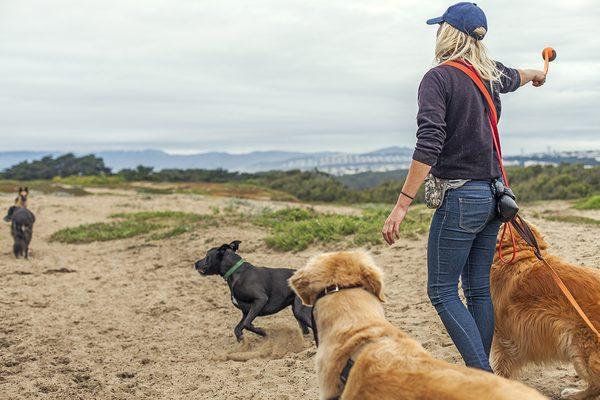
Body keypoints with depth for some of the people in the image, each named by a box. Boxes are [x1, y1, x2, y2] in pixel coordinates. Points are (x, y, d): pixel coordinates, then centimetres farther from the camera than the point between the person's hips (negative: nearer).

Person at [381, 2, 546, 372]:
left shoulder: (439, 78, -12)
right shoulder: (491, 74, 10)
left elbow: (429, 145, -23)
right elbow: (516, 76, 35)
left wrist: (402, 205, -23)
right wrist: (537, 74, 59)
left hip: (459, 198, -7)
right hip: (492, 194, 7)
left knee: (443, 291, -1)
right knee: (479, 289, 13)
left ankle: (482, 375, -7)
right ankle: (482, 370, 20)